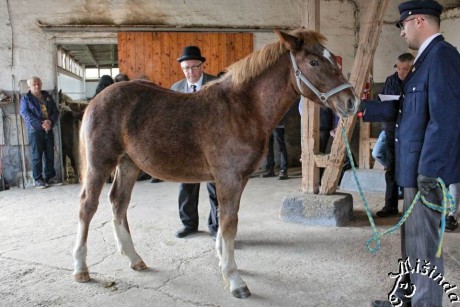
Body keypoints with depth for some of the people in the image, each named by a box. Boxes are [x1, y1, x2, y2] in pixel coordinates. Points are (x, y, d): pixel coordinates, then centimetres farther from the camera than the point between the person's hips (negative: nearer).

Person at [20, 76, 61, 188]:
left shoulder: (48, 97, 14)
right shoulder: (26, 99, 3)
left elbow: (55, 111, 8)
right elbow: (26, 114, -9)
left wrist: (50, 121, -13)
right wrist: (41, 124, -19)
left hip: (49, 130, 4)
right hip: (35, 130, -4)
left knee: (50, 155, 6)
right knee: (37, 156, -2)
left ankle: (50, 177, 14)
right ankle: (38, 179, 3)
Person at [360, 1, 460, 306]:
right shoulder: (426, 57, 15)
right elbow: (403, 108, 17)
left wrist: (428, 172, -23)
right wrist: (360, 108, 15)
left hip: (428, 169, -10)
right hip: (415, 167, 10)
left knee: (425, 242, 3)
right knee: (412, 238, 19)